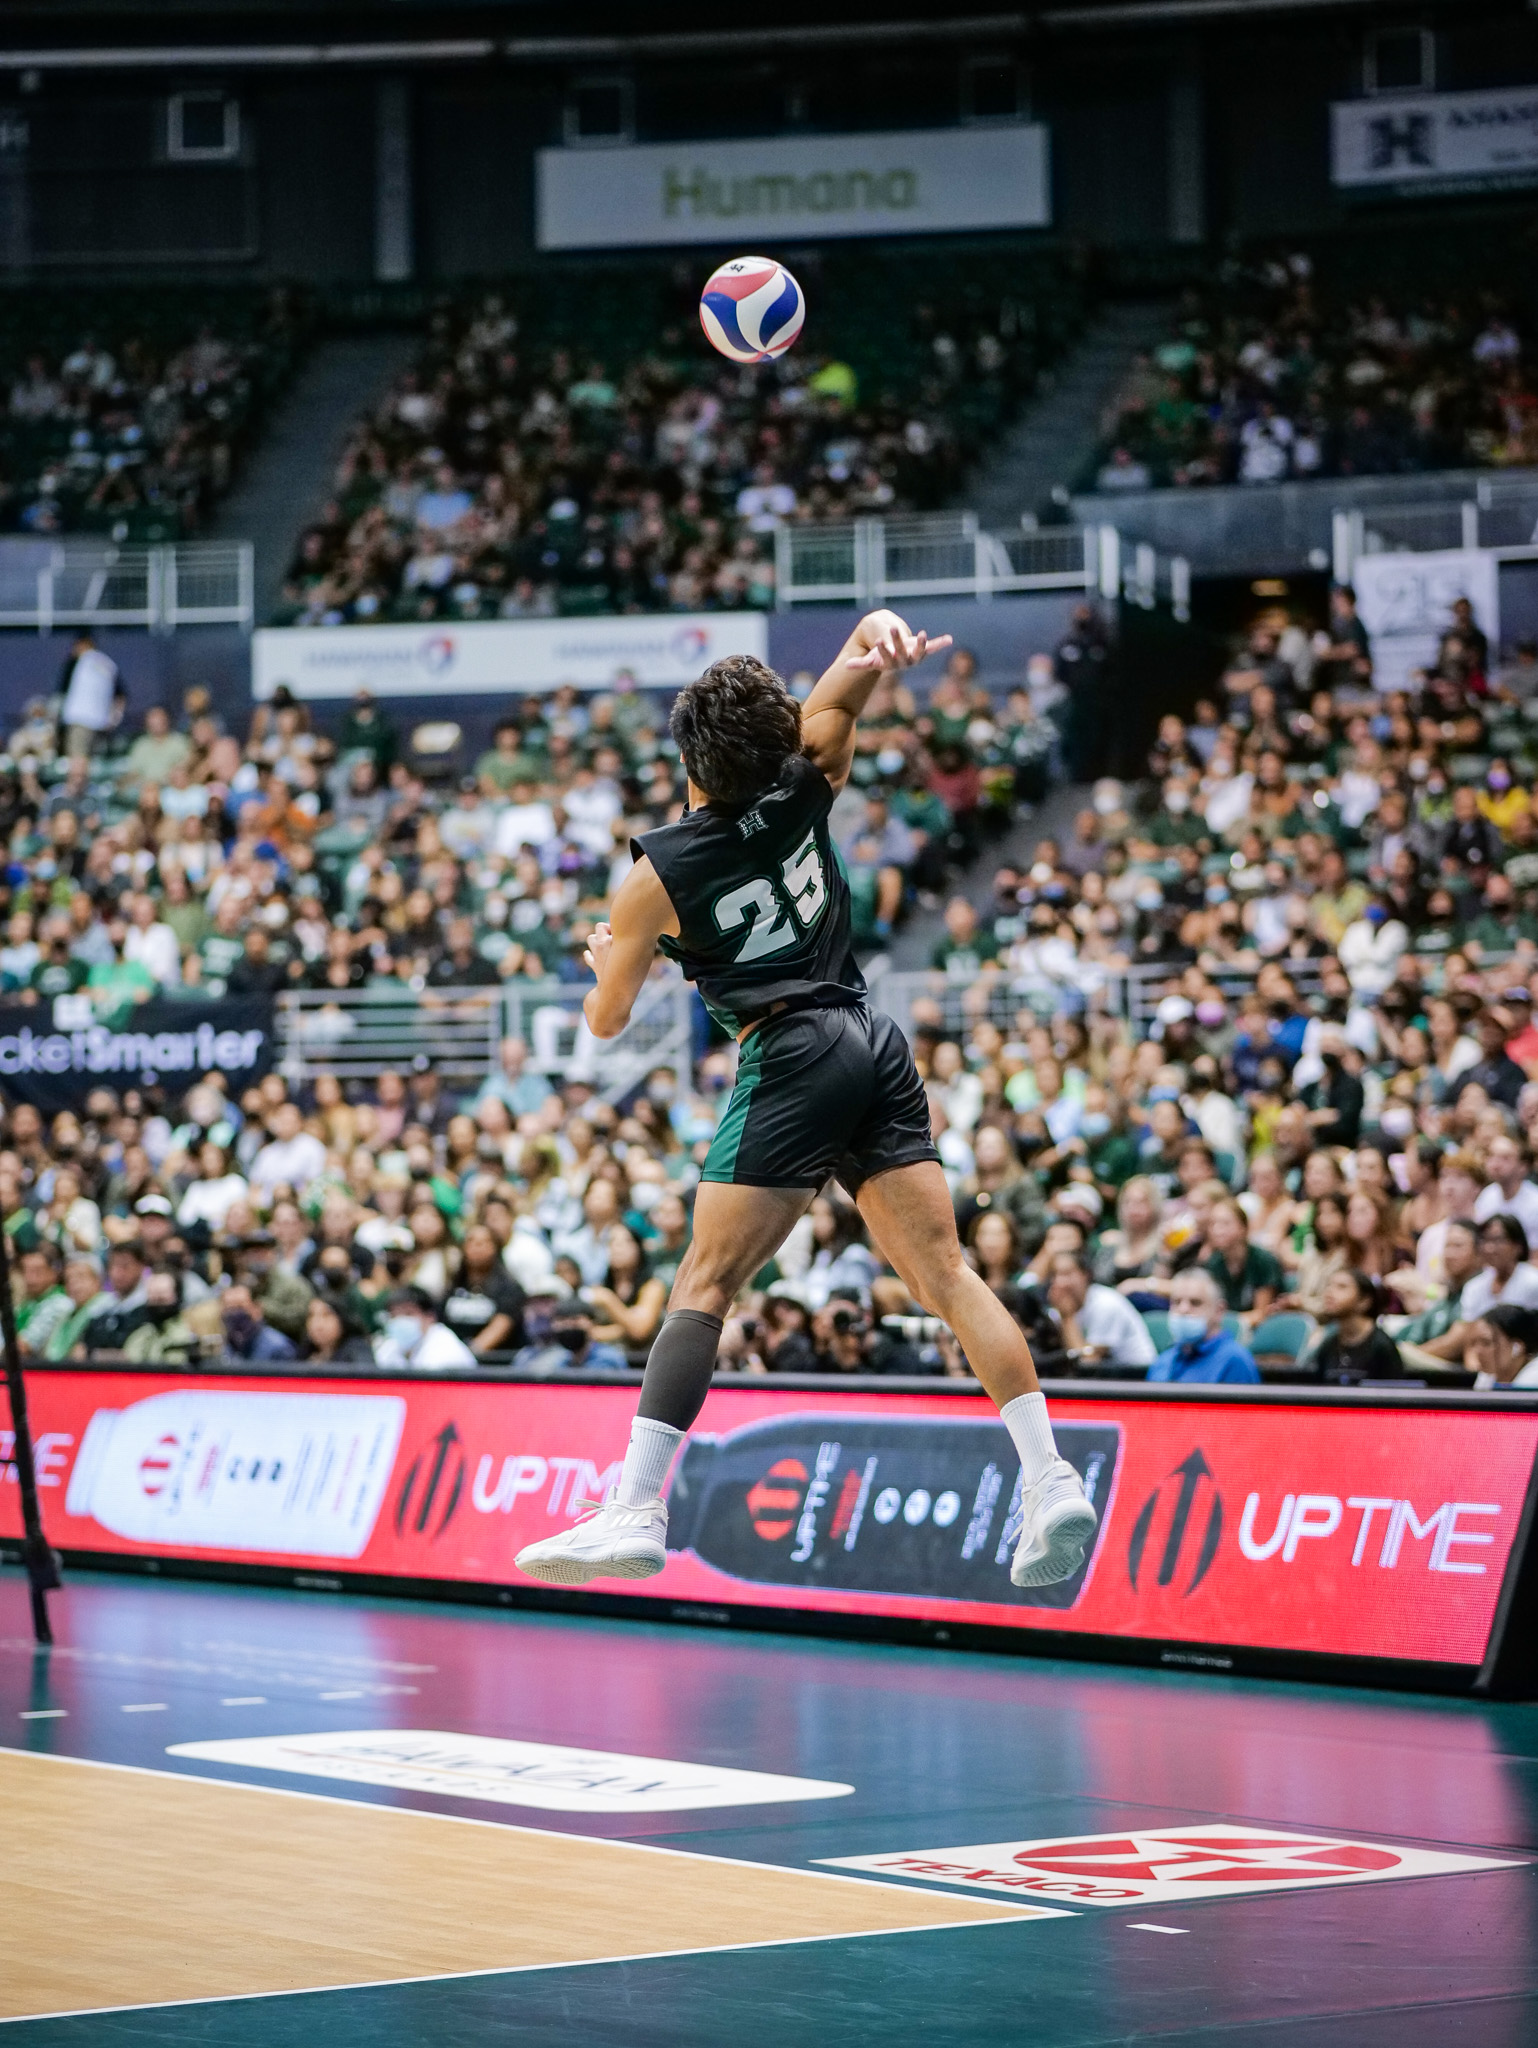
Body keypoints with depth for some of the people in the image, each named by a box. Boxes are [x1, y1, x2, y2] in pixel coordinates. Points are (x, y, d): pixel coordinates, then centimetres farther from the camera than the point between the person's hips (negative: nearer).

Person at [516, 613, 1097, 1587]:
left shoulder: (658, 875, 1)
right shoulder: (806, 792, 10)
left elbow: (607, 1020, 12)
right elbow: (873, 632, 11)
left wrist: (606, 961, 34)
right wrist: (884, 642, -13)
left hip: (792, 1059, -5)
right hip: (876, 1042, 5)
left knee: (705, 1283, -6)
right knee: (945, 1272, 2)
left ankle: (635, 1512, -15)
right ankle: (1051, 1480, -7)